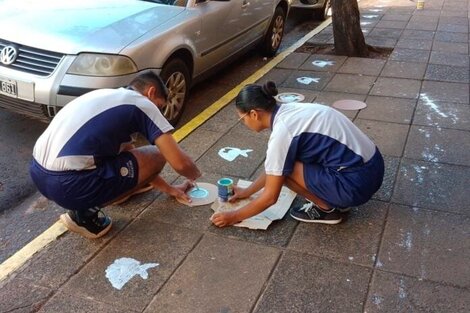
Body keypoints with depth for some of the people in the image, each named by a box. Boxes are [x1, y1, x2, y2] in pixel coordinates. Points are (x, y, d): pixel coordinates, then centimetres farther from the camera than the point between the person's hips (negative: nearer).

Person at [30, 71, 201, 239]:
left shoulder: (111, 96, 23)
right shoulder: (142, 103, -1)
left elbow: (127, 149, 32)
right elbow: (180, 163, -6)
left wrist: (167, 188, 36)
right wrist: (195, 175, 19)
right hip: (68, 183, -10)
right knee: (156, 157, 5)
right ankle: (86, 212, 3)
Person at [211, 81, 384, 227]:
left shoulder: (282, 132, -18)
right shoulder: (290, 111, 8)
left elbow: (270, 197, -9)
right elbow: (272, 168, 22)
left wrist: (233, 217, 2)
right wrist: (248, 191, 29)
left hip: (356, 183, -9)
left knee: (284, 168, -8)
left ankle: (326, 209, 7)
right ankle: (336, 199, 17)